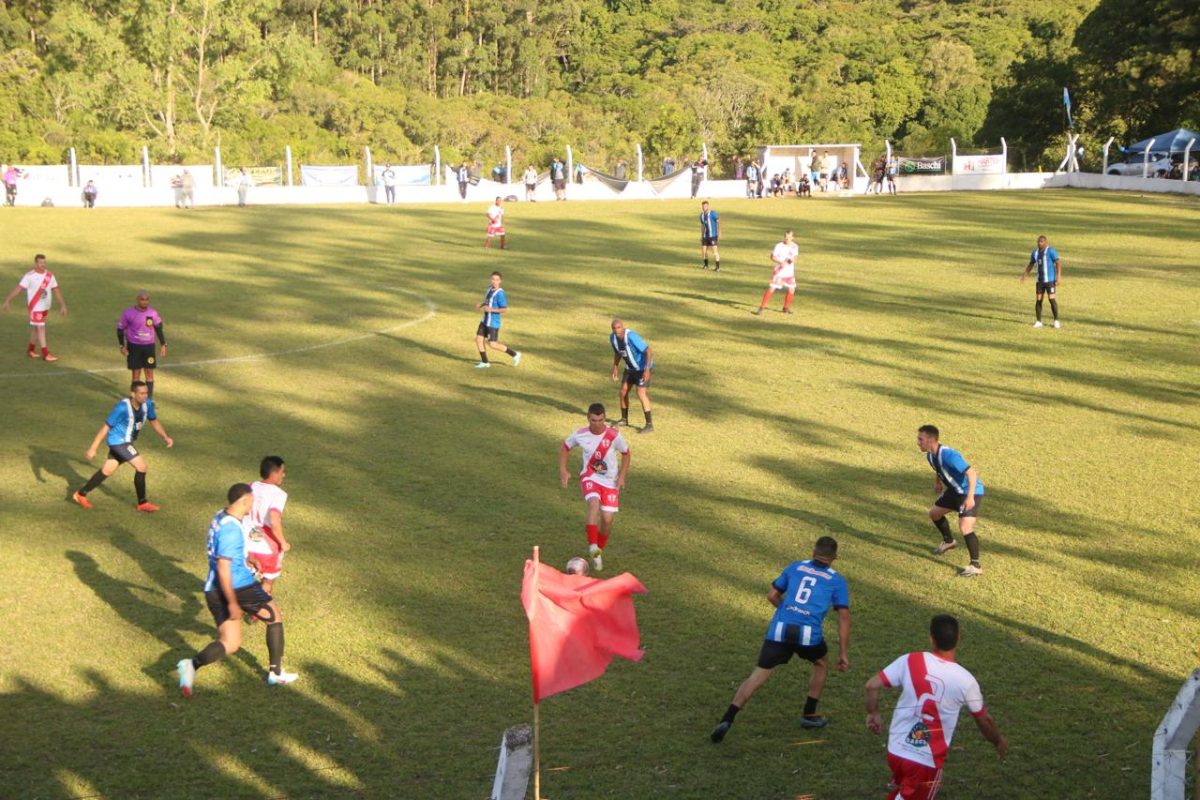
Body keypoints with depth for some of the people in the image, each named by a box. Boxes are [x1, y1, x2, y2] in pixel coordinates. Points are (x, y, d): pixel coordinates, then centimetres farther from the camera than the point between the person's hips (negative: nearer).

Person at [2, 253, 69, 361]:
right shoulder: (29, 276, -13)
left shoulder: (50, 275, 2)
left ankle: (31, 350, 30)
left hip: (45, 307, 6)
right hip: (35, 307, -6)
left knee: (36, 328, 17)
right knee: (41, 329, -7)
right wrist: (8, 301, -19)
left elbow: (56, 290, 7)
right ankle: (45, 354, -4)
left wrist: (62, 305, 6)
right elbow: (19, 288, -15)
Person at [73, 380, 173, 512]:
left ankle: (81, 494, 33)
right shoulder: (122, 407, -27)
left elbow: (154, 421, 11)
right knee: (141, 466, -13)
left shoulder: (147, 404, -8)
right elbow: (106, 427, -21)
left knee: (107, 470, 19)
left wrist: (166, 437, 0)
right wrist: (93, 448, -19)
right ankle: (142, 503, 1)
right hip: (118, 441, -8)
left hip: (126, 442, 8)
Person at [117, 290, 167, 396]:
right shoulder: (128, 313, -10)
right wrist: (122, 346, -6)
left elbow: (159, 328, 9)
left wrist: (163, 345, 5)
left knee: (149, 372, 3)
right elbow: (120, 329, -1)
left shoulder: (153, 313, -2)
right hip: (134, 346, -2)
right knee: (136, 373, 2)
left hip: (149, 346, 2)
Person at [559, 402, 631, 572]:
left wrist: (622, 476, -6)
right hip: (589, 477, -1)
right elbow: (565, 447, 8)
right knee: (594, 503, -32)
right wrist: (563, 470, -1)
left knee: (607, 519, -5)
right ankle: (593, 546, -33)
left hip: (610, 481, 1)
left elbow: (626, 453, 2)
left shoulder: (614, 436, -14)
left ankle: (599, 551, 22)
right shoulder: (580, 435, -11)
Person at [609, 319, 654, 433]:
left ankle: (650, 425, -10)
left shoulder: (631, 336, -33)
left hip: (643, 368, -7)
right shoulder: (613, 338, -9)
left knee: (641, 393, -14)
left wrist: (647, 369, -39)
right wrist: (615, 368, 10)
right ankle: (624, 419, 27)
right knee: (623, 391, 8)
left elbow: (649, 351, -33)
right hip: (630, 367, 7)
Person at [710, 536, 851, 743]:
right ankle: (809, 715, 33)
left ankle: (727, 720, -12)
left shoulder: (795, 567, 20)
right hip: (809, 633, -1)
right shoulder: (837, 580, 13)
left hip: (779, 630, 1)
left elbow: (772, 595, 22)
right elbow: (844, 617, 8)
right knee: (821, 664, 31)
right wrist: (843, 653, 10)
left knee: (757, 677, 2)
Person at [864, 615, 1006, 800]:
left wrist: (874, 713, 12)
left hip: (896, 750, 3)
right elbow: (984, 719, 5)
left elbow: (871, 686, -8)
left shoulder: (909, 661, -9)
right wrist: (999, 740, 25)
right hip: (927, 760, -3)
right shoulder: (965, 680, -11)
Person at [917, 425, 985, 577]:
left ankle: (976, 566, -13)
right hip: (955, 490, 10)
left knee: (964, 528, -22)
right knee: (934, 513, 22)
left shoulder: (948, 455, -32)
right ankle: (949, 541, 46)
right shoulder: (930, 456, -4)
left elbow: (971, 473, -35)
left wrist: (970, 497, -42)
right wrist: (938, 481, 12)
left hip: (971, 492, -10)